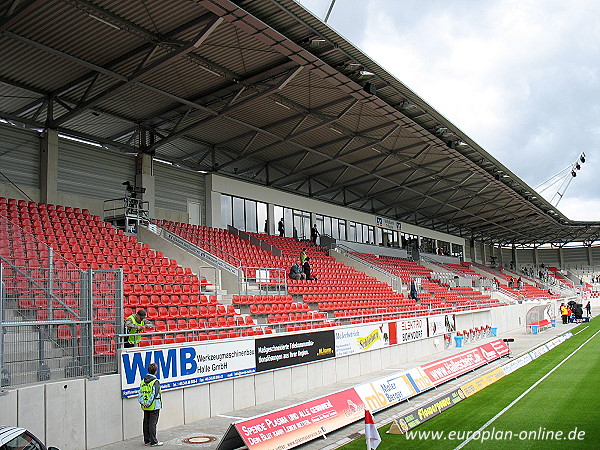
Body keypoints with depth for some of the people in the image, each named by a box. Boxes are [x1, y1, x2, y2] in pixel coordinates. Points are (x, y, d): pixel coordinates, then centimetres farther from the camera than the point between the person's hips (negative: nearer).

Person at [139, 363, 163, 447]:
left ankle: (147, 440, 22)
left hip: (146, 407, 7)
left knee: (146, 423, 13)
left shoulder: (143, 381, 8)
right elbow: (154, 394, -20)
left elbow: (140, 393, 3)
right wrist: (148, 404, -15)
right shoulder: (155, 381, -14)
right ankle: (153, 442, 2)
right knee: (153, 423, -2)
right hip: (154, 406, -7)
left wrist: (142, 402, -5)